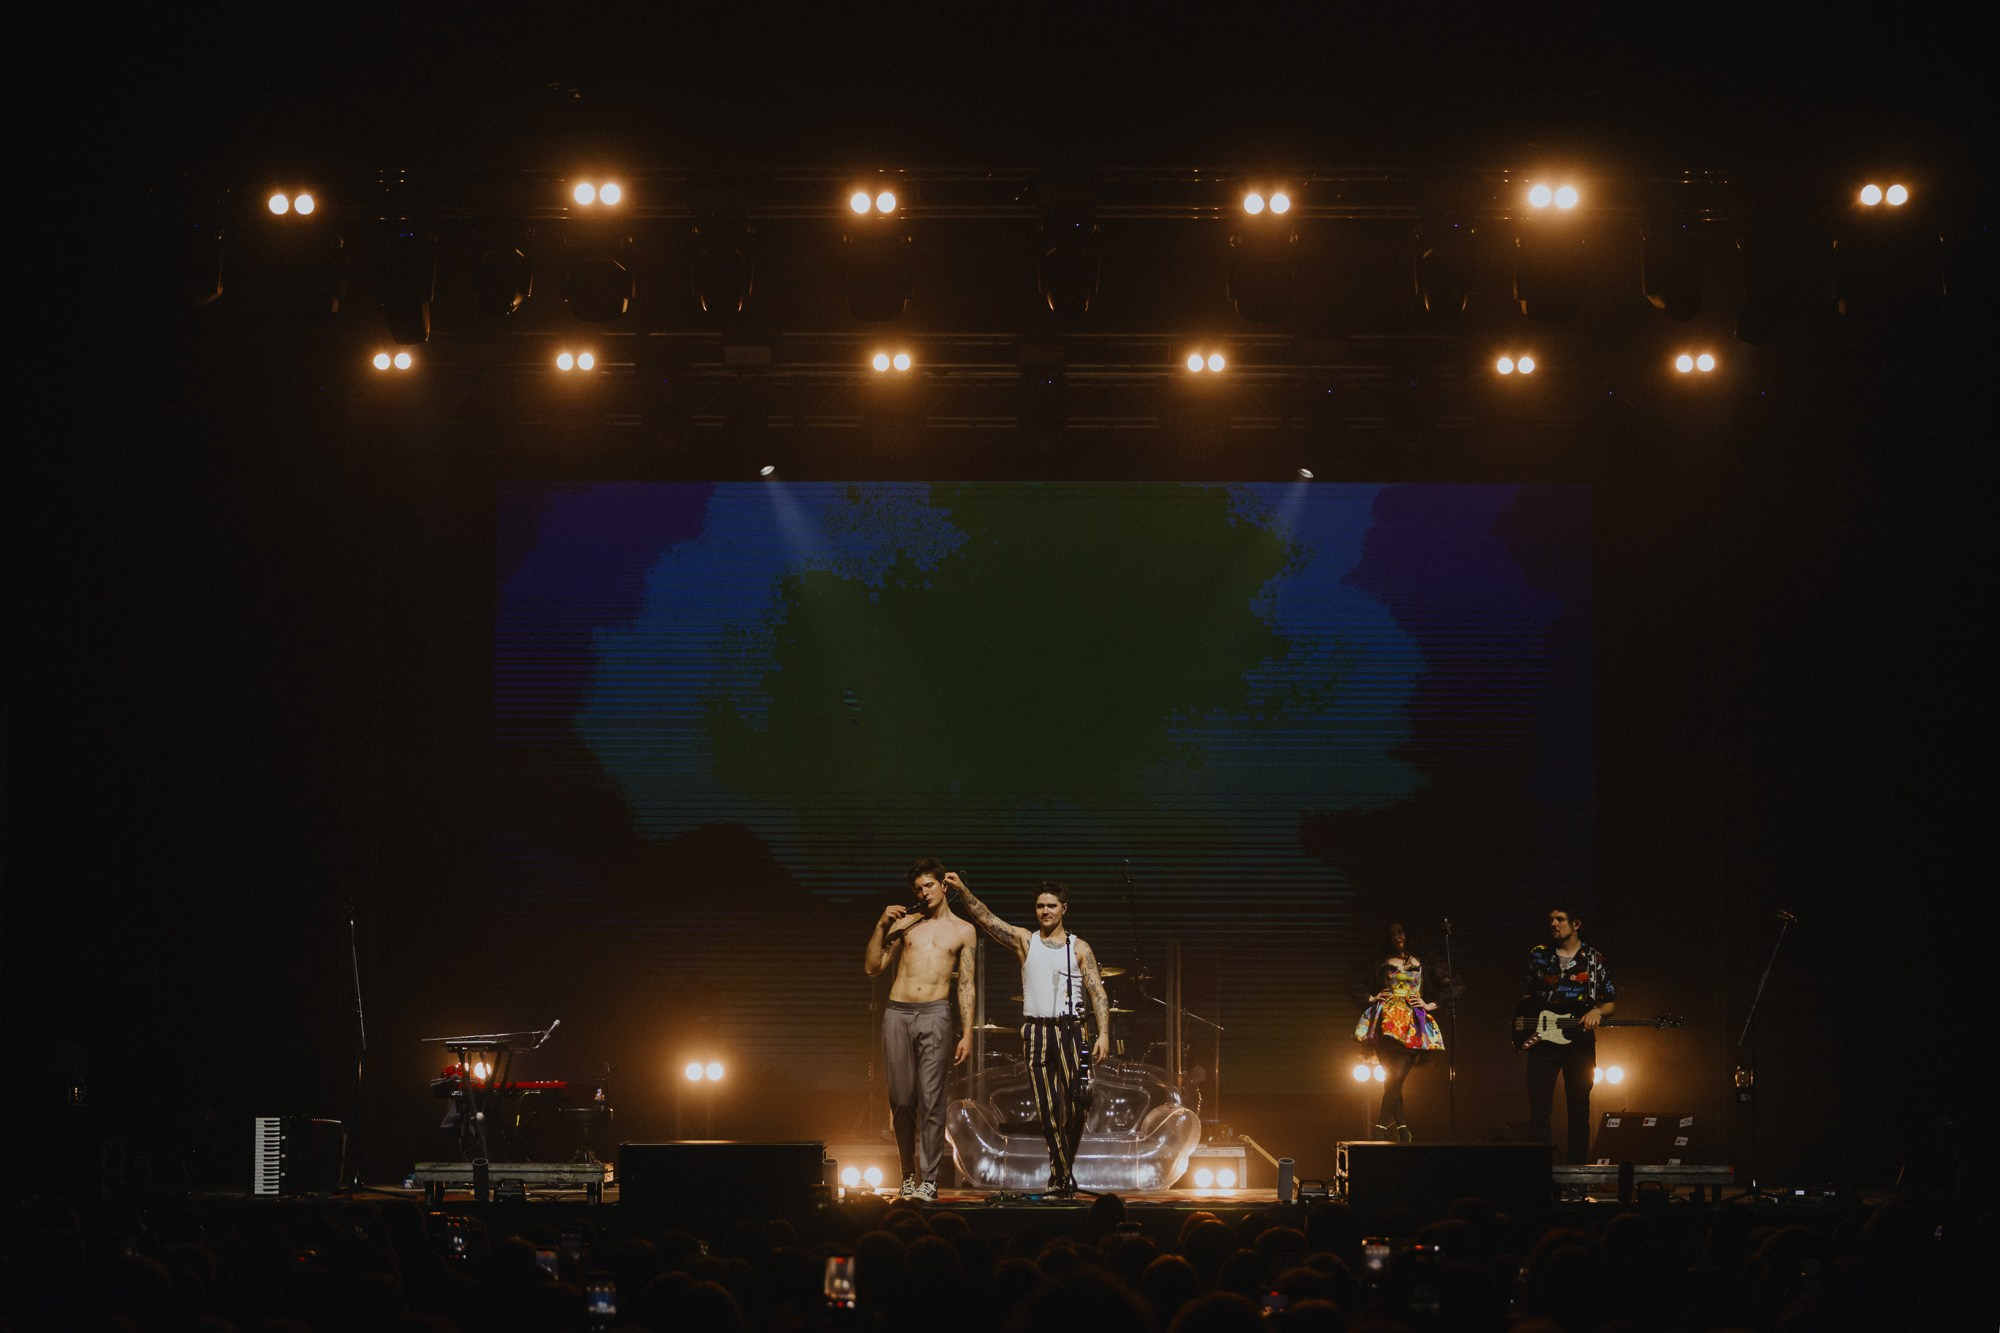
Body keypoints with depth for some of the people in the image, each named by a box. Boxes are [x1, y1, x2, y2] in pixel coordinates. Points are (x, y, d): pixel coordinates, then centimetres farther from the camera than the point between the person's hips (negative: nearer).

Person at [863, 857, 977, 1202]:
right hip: (897, 1014, 2)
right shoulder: (905, 922, 13)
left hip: (934, 1015, -2)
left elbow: (967, 985, 8)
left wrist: (967, 1033, 0)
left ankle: (929, 1180, -10)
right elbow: (872, 967, 10)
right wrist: (882, 926, -1)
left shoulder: (963, 931, 10)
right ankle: (908, 1175, 15)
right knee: (901, 1100, 3)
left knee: (931, 1099, -10)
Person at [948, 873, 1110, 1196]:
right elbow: (985, 917, 1)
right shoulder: (1024, 941, 10)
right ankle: (1063, 1176, 6)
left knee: (1075, 1104, -14)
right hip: (1035, 1031, 1)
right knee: (1047, 1109, -2)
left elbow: (1098, 994, 2)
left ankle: (1061, 1174, 2)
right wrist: (962, 891, -12)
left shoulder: (1079, 949, 7)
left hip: (1068, 1028, -1)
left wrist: (1104, 1034, -9)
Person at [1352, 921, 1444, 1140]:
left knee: (1396, 1078, -13)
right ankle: (1401, 1127, -13)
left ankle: (1383, 1125, -14)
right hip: (1387, 1021, 0)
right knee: (1392, 1078, -10)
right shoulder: (1382, 962, 16)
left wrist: (1429, 1005, 7)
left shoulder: (1421, 963, 17)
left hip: (1413, 1025, 0)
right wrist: (1371, 999, 4)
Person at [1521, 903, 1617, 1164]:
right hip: (1542, 1041, 0)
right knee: (1539, 1110, -7)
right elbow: (1527, 996, 18)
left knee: (1579, 1110, 3)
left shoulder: (1593, 960, 6)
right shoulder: (1538, 956, 9)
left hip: (1579, 1042, 0)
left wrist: (1597, 1011, -10)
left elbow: (1610, 1002, 11)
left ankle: (1577, 1168, 10)